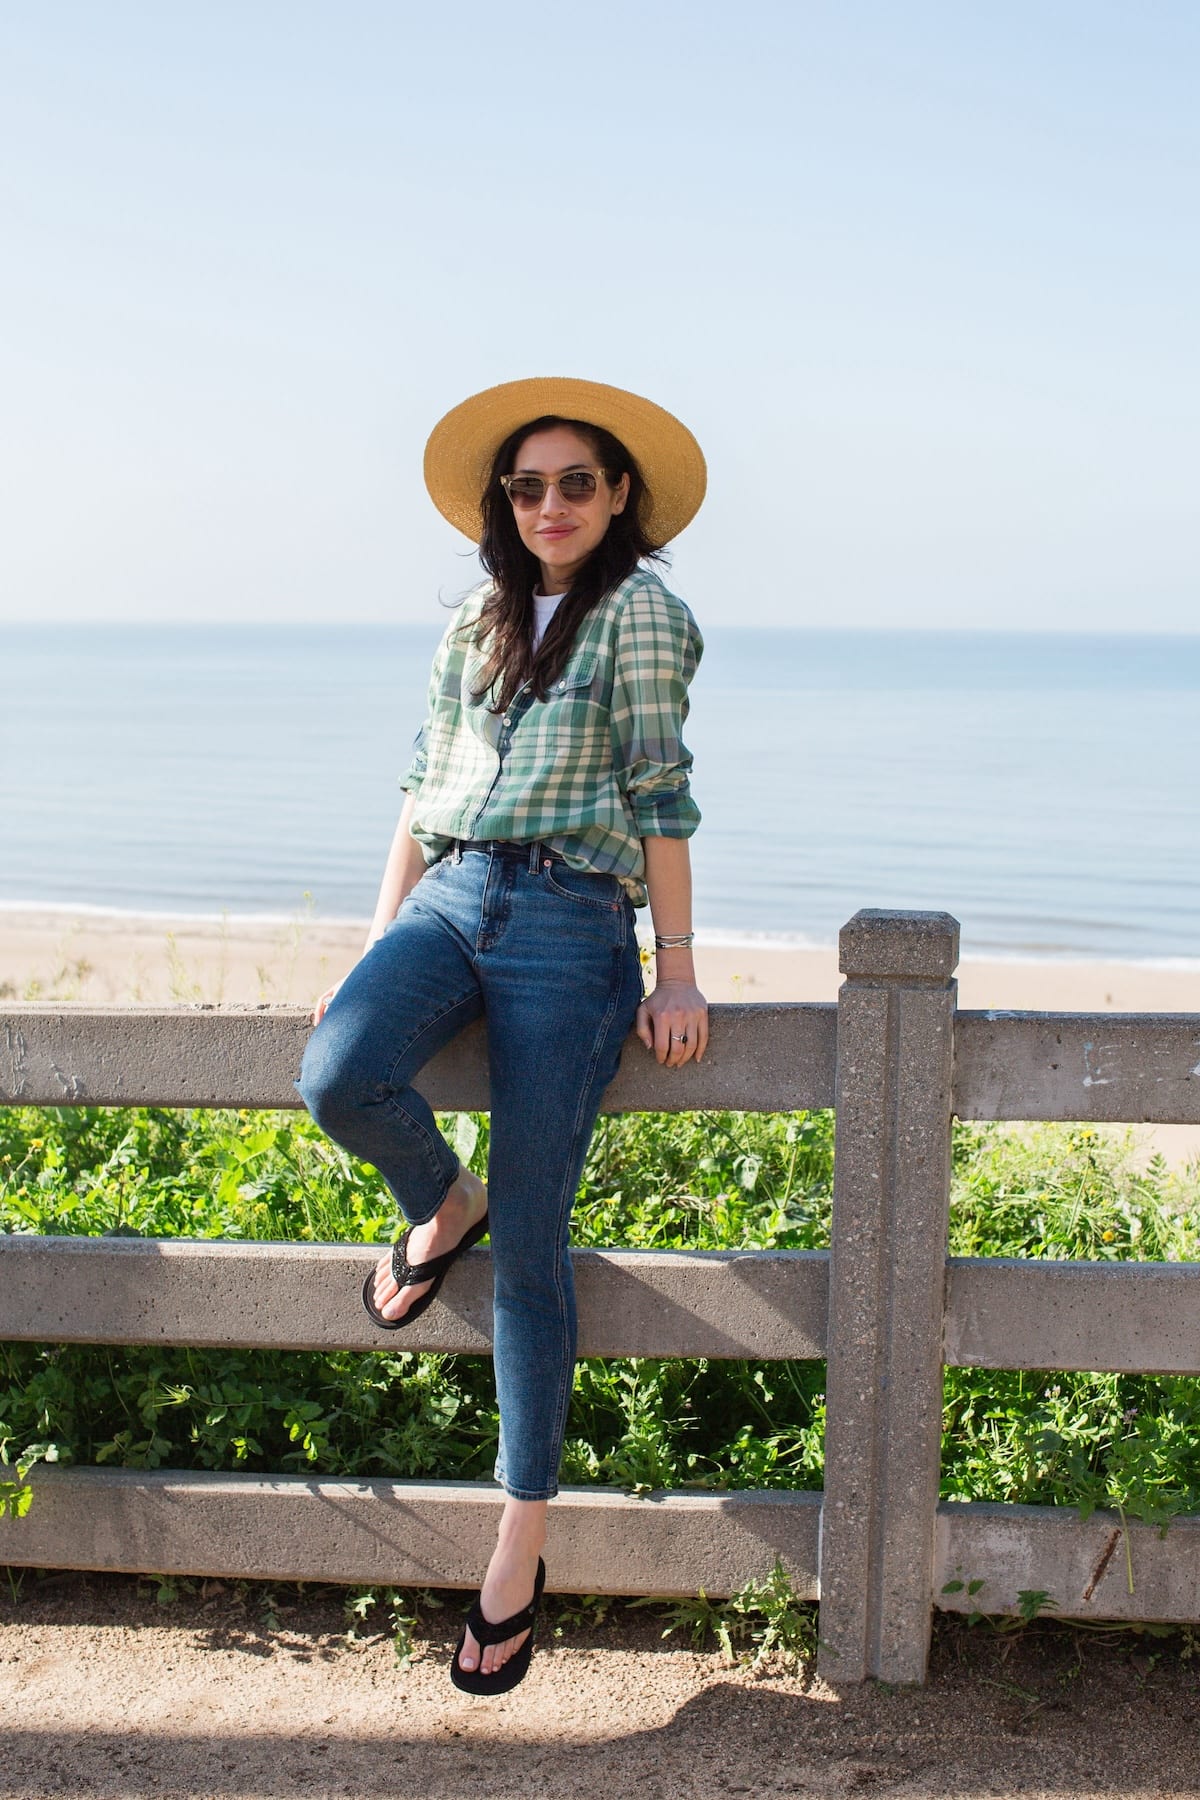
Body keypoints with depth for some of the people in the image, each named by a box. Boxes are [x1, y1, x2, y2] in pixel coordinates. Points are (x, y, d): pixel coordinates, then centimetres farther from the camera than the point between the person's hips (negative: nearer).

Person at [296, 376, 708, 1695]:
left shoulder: (636, 613, 2)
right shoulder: (475, 624, 19)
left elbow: (660, 796, -3)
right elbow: (422, 788, 18)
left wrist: (677, 973, -7)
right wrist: (375, 943, 12)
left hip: (570, 921, -5)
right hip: (447, 897, 5)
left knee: (530, 1247, -4)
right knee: (337, 1079, -28)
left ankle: (521, 1540, 9)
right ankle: (441, 1209, 8)